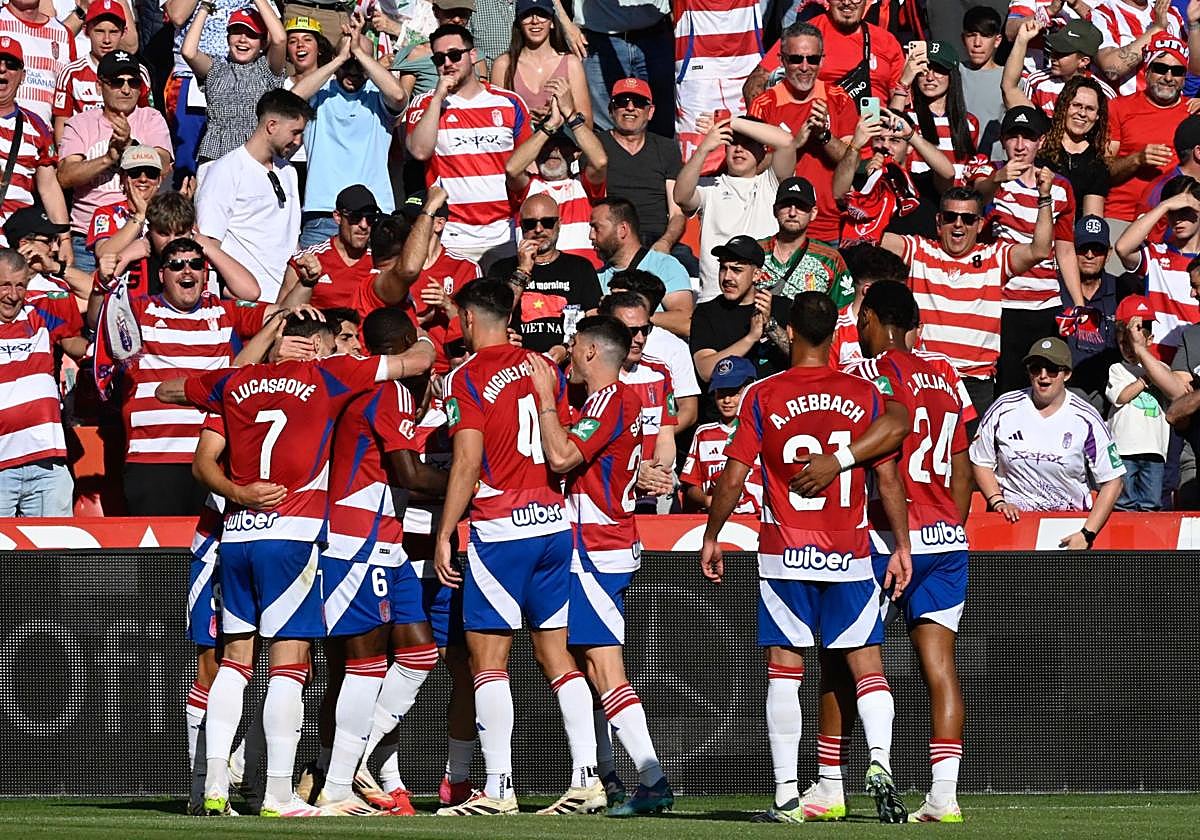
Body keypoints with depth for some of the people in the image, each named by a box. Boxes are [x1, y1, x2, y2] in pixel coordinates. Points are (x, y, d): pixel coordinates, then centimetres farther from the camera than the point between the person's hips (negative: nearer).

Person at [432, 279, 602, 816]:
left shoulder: (468, 378, -7)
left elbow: (467, 462, -12)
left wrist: (444, 535, -7)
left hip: (500, 529, -6)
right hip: (555, 523, 6)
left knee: (488, 657, -2)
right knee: (555, 653, 10)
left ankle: (499, 787, -7)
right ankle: (587, 777, 4)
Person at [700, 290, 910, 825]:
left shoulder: (763, 397, -3)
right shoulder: (865, 396, 1)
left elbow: (733, 478, -3)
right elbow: (888, 480, 0)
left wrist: (711, 538, 10)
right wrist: (902, 545, 7)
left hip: (785, 556, -1)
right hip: (850, 556, 1)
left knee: (784, 674, 4)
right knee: (867, 667, 4)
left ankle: (786, 796, 0)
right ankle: (880, 762, -19)